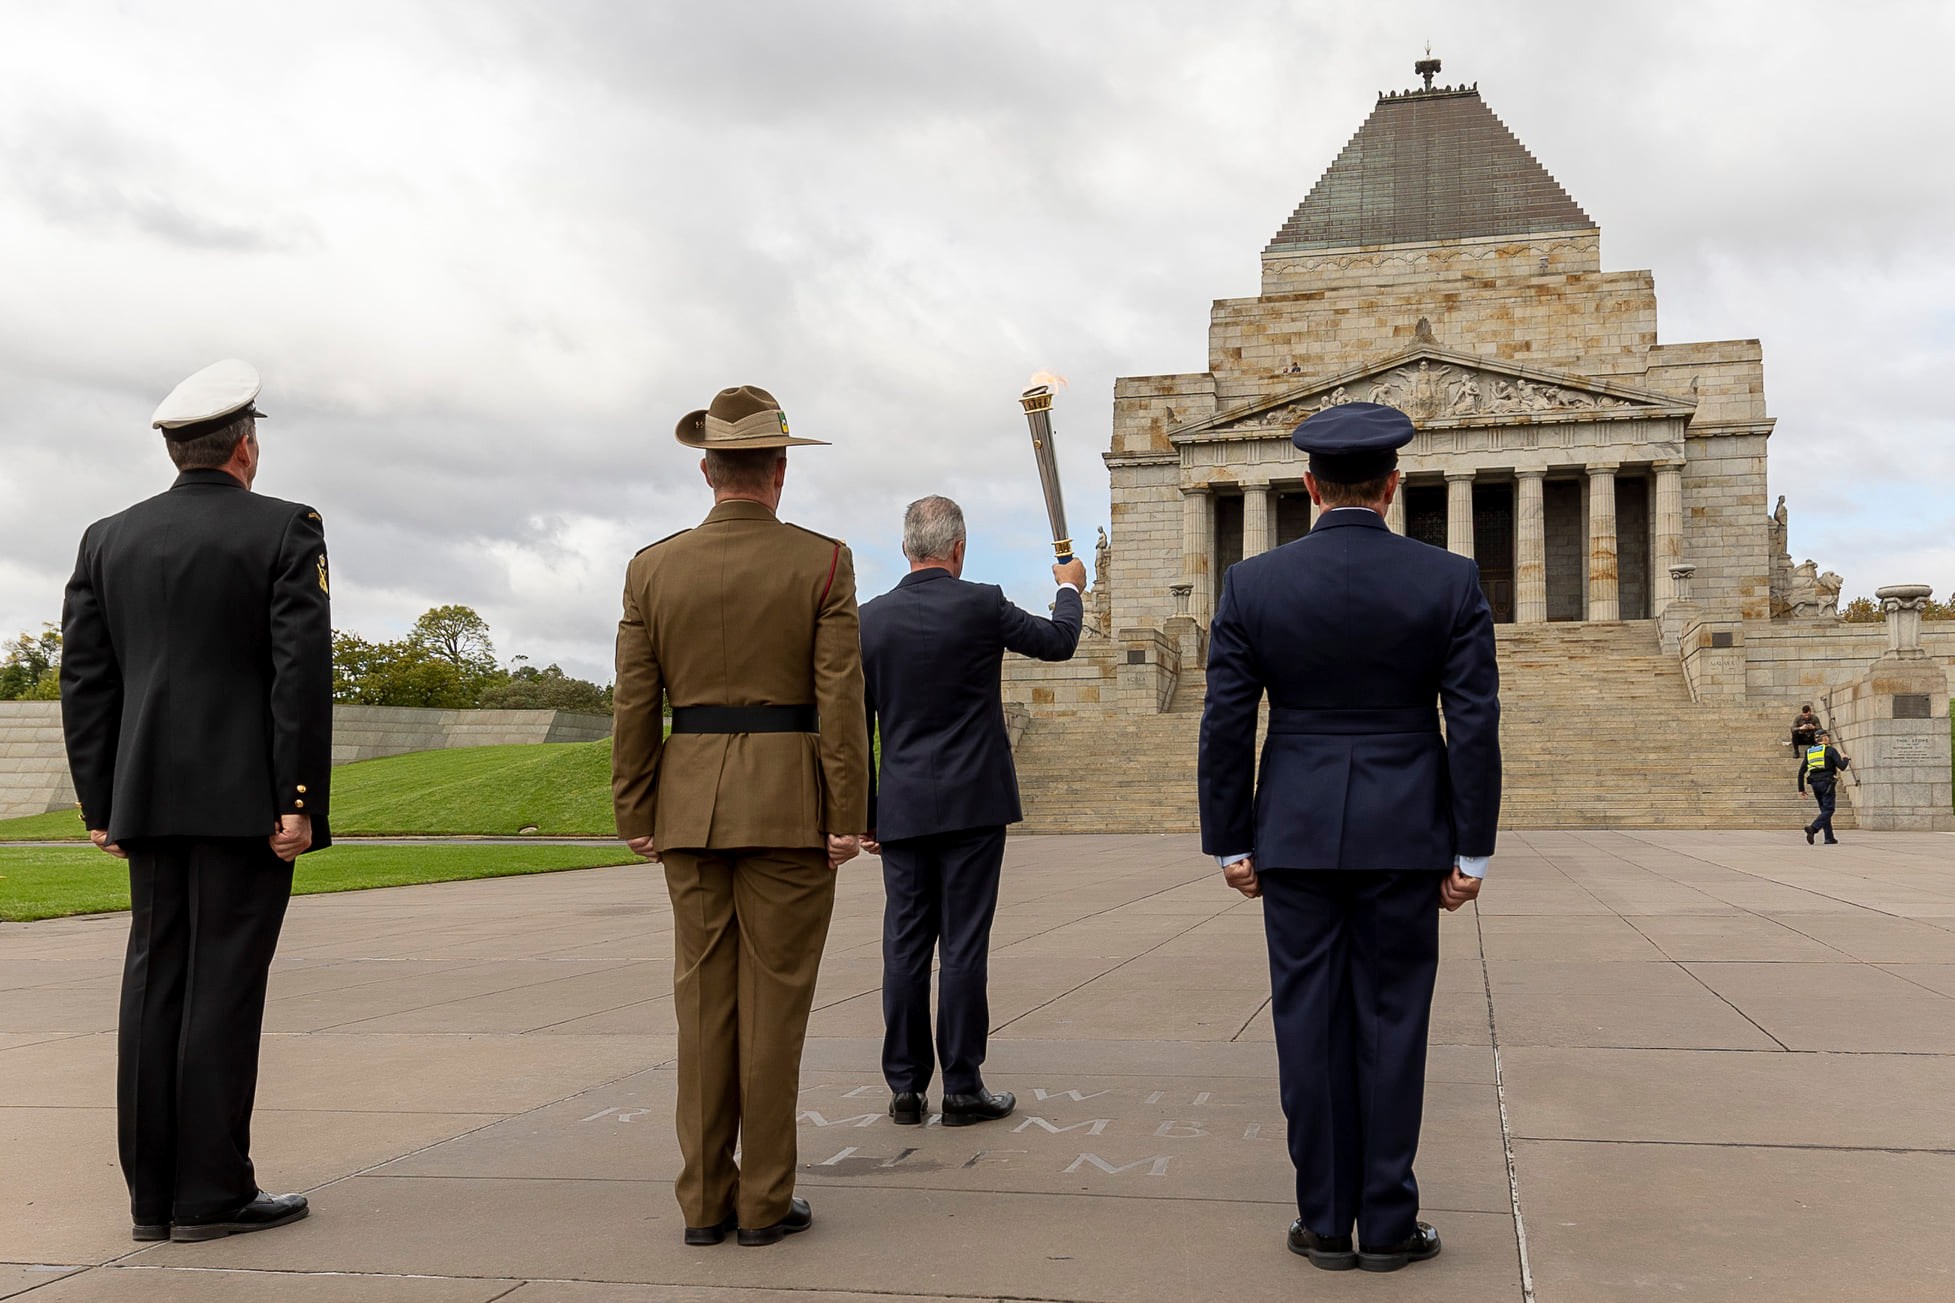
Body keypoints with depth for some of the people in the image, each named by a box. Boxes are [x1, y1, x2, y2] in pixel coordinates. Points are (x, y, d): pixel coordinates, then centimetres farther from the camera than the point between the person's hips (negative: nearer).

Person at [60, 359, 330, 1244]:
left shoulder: (107, 540, 10)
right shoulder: (285, 532, -4)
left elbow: (84, 681, 8)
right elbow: (302, 673, -12)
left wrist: (100, 806, 12)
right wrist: (300, 802, -10)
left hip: (149, 802, 5)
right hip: (244, 801, -5)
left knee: (155, 980, 9)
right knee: (224, 982, -2)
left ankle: (153, 1194, 13)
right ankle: (212, 1193, 2)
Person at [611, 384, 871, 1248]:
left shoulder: (653, 568, 3)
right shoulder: (822, 562, -5)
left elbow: (634, 705, 3)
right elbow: (840, 698, -9)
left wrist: (636, 817, 9)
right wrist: (849, 817, -6)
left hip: (691, 805, 3)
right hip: (789, 807, -3)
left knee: (704, 1000, 9)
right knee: (774, 1002, 3)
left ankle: (705, 1201, 14)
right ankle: (765, 1201, 9)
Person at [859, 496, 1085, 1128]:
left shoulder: (871, 619, 2)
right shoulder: (981, 605, -7)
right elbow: (1059, 641, 10)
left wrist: (864, 813, 14)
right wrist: (1069, 587, 30)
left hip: (903, 810, 3)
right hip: (971, 804, -3)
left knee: (905, 948, 6)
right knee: (963, 947, 0)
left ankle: (905, 1087, 12)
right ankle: (963, 1087, 6)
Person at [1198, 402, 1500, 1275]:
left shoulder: (1252, 584, -4)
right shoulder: (1450, 581, -4)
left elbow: (1226, 727, -3)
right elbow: (1474, 725, -5)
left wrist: (1230, 844, 6)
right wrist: (1472, 850, 1)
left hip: (1296, 837, 0)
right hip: (1403, 837, 0)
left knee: (1309, 1024, 7)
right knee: (1391, 1024, 7)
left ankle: (1326, 1222, 14)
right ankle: (1387, 1224, 14)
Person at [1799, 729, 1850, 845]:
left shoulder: (1809, 752, 15)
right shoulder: (1830, 750, -1)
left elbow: (1801, 771, 12)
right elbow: (1842, 766, -8)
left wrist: (1801, 788, 15)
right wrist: (1846, 760, 15)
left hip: (1814, 783, 6)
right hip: (1827, 783, -6)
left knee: (1824, 810, 13)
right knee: (1828, 810, -7)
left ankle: (1829, 838, 9)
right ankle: (1813, 828, -29)